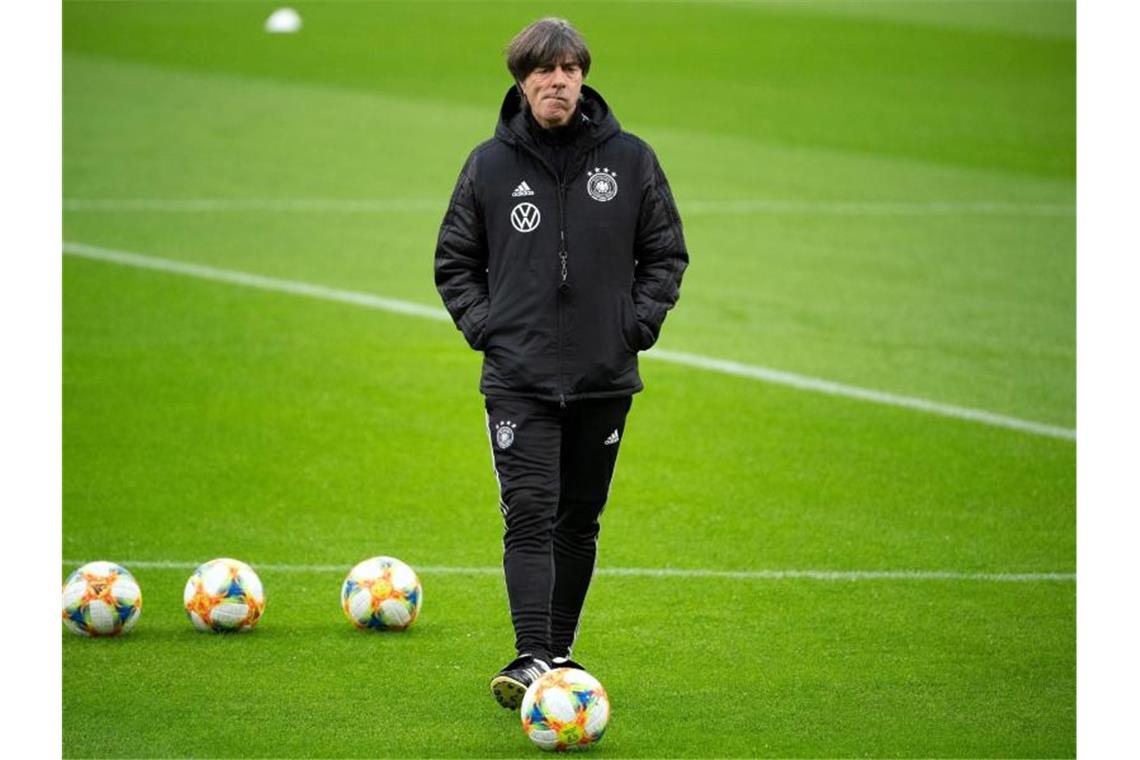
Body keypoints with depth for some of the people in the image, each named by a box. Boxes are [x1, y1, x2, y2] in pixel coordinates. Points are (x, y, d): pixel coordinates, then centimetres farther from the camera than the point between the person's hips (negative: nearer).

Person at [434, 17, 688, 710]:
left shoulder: (629, 160, 3)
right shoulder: (490, 166, 2)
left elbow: (666, 253, 12)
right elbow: (454, 261, 13)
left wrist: (641, 321, -1)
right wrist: (482, 326, 0)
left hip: (605, 376, 2)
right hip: (519, 378, -2)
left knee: (580, 520, 10)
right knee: (530, 514, -13)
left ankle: (560, 651, 22)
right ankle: (532, 658, -19)